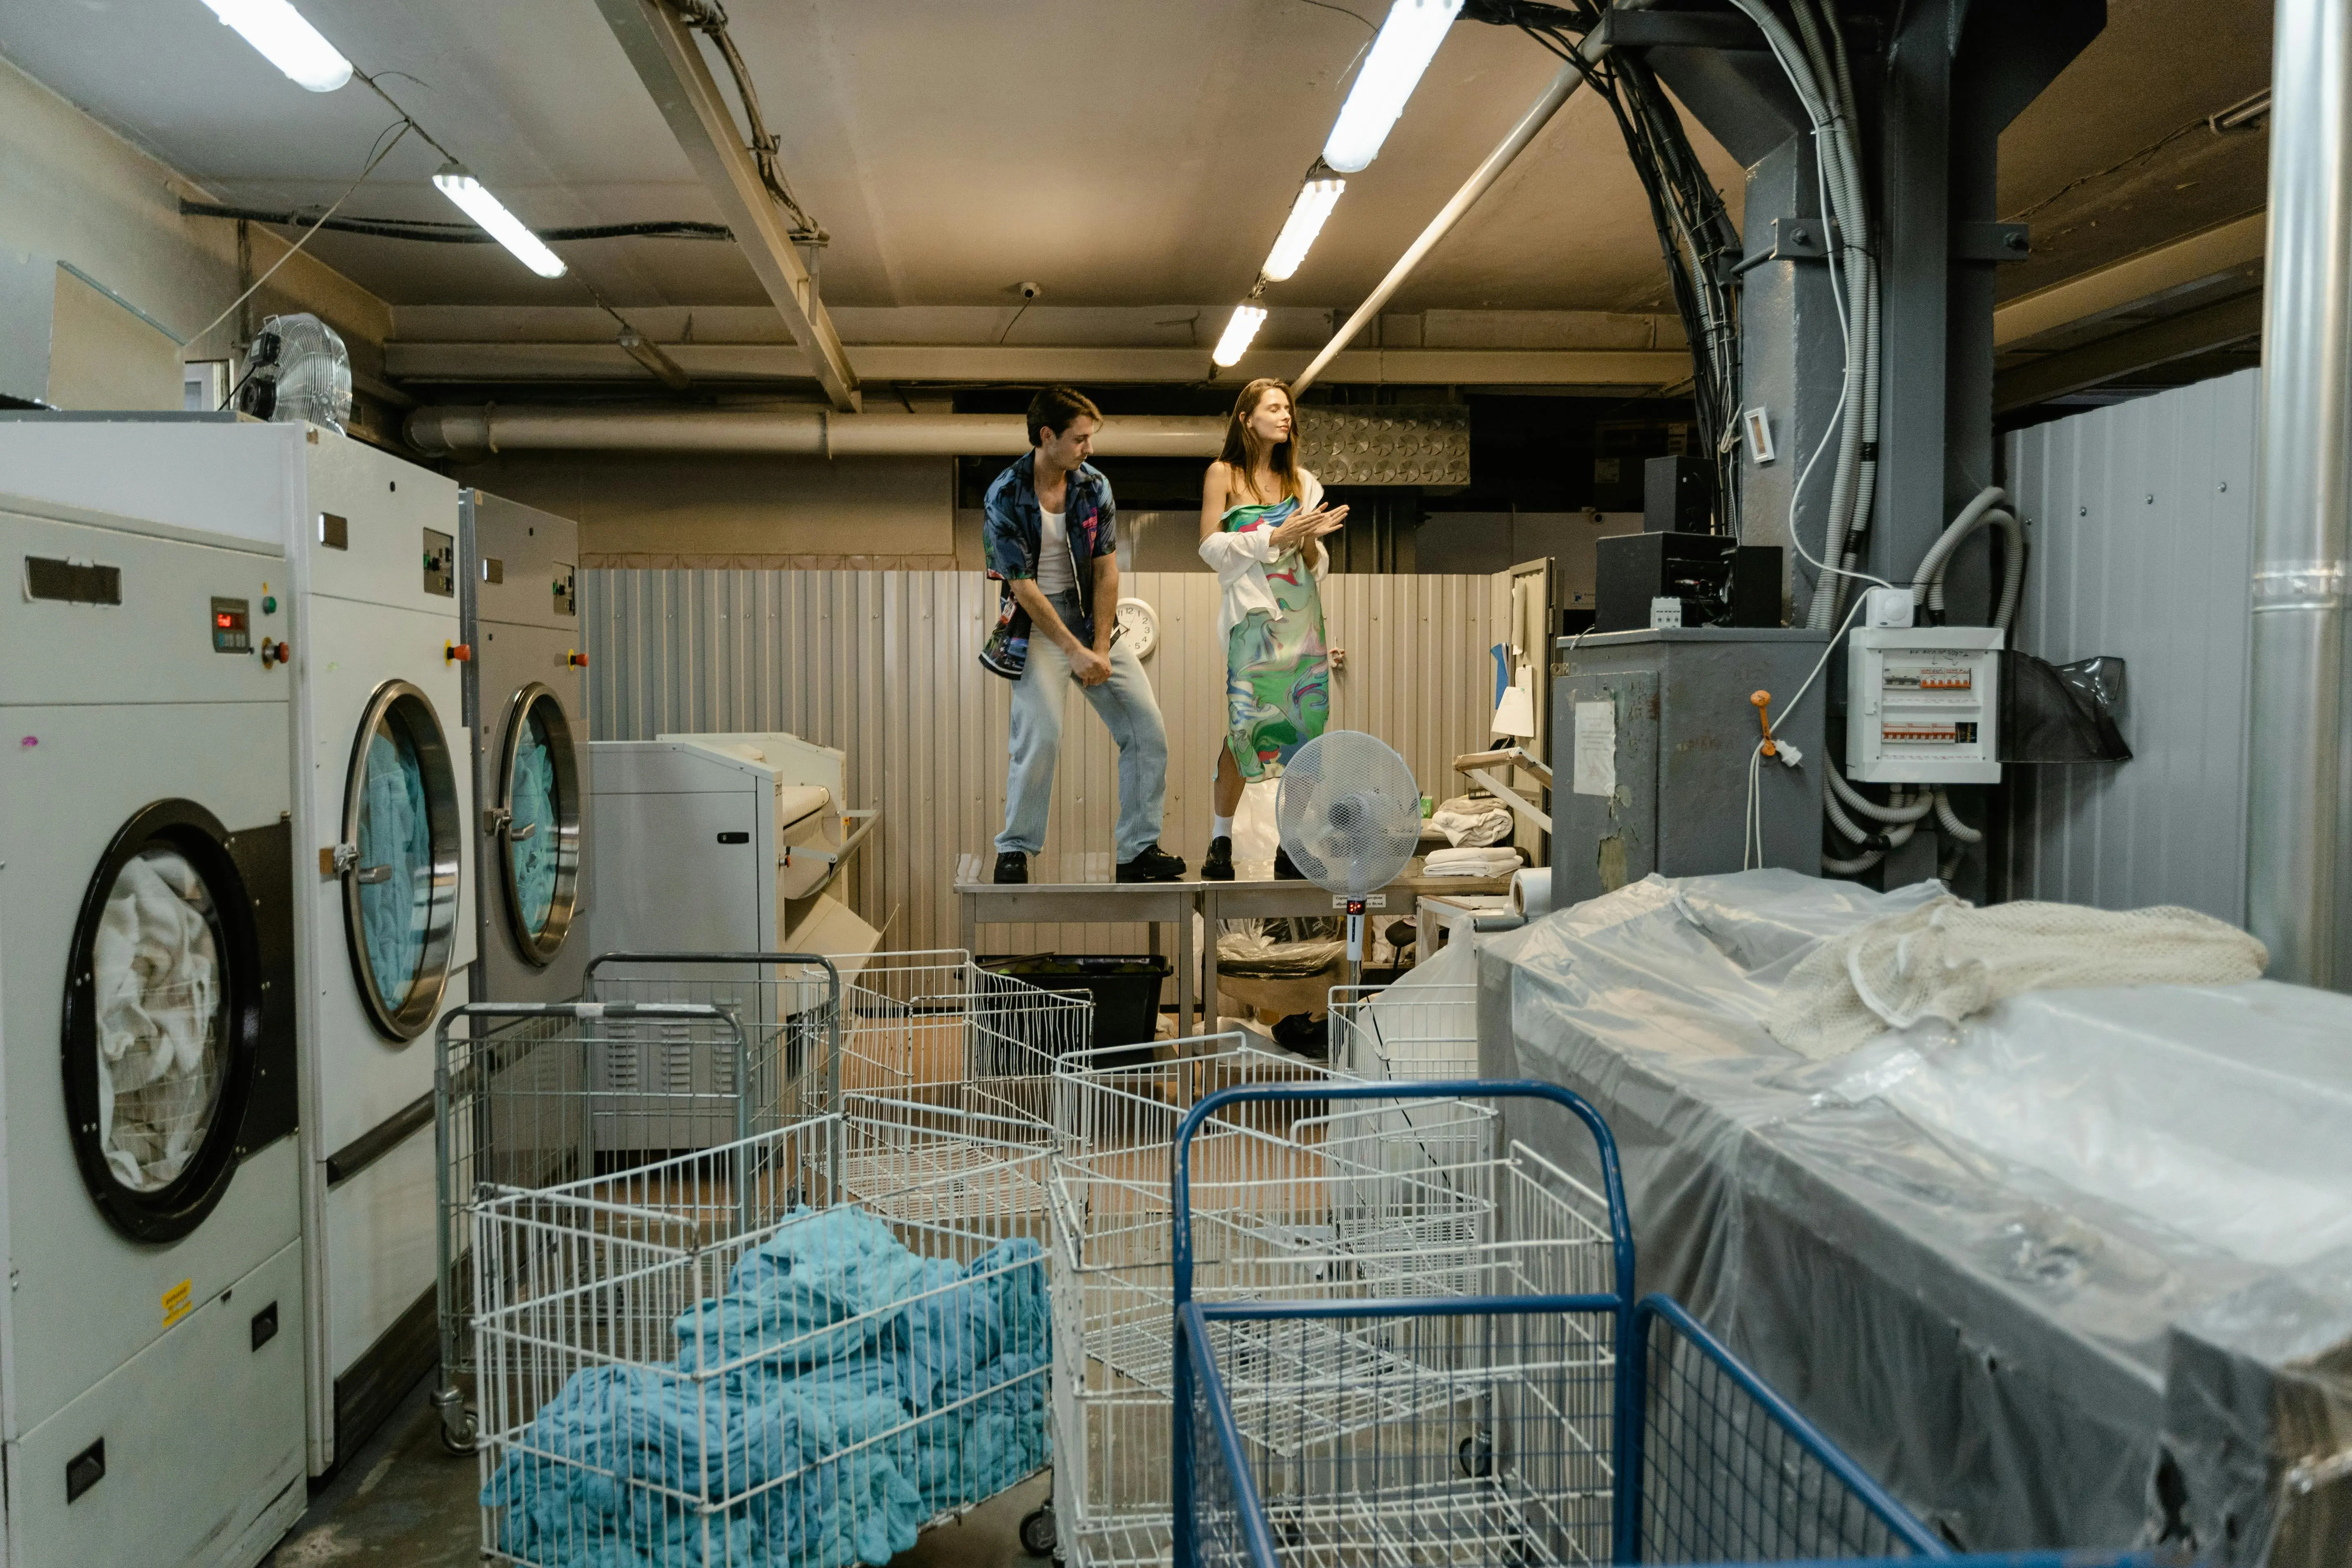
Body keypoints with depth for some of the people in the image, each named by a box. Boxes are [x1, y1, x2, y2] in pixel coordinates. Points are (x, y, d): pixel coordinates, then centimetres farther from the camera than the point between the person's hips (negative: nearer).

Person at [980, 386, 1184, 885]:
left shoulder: (1095, 485, 0)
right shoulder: (1006, 496, -13)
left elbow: (1106, 568, 0)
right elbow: (1023, 586, -15)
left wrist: (1101, 648, -7)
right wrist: (1075, 651, -17)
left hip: (1092, 618, 5)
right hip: (1036, 623, -5)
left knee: (1148, 729, -2)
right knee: (1041, 736, -19)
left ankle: (1139, 849, 9)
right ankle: (1014, 851, 2)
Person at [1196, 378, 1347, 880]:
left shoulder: (1301, 481, 15)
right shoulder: (1223, 474, 5)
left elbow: (1314, 566, 16)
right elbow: (1211, 546, -3)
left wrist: (1311, 538, -7)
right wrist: (1275, 537, -10)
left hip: (1302, 614, 4)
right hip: (1252, 616, -4)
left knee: (1305, 727, -1)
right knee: (1245, 725, -9)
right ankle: (1221, 842, 4)